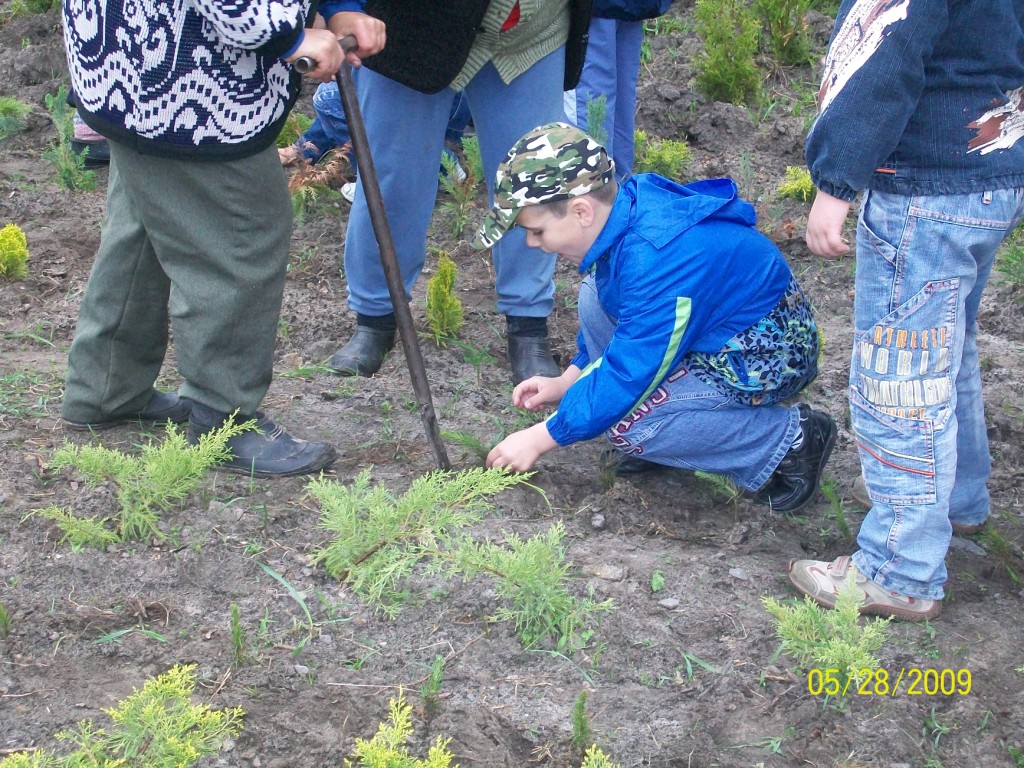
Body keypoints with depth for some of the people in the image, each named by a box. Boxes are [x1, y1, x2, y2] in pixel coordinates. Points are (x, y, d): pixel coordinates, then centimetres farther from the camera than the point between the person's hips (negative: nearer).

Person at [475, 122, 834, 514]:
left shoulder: (657, 258, -34)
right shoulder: (632, 206, -5)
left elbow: (630, 375, -28)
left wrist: (540, 438, -19)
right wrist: (568, 379, 8)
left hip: (769, 356, -9)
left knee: (628, 424, -22)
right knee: (597, 294, 1)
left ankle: (790, 439, -8)